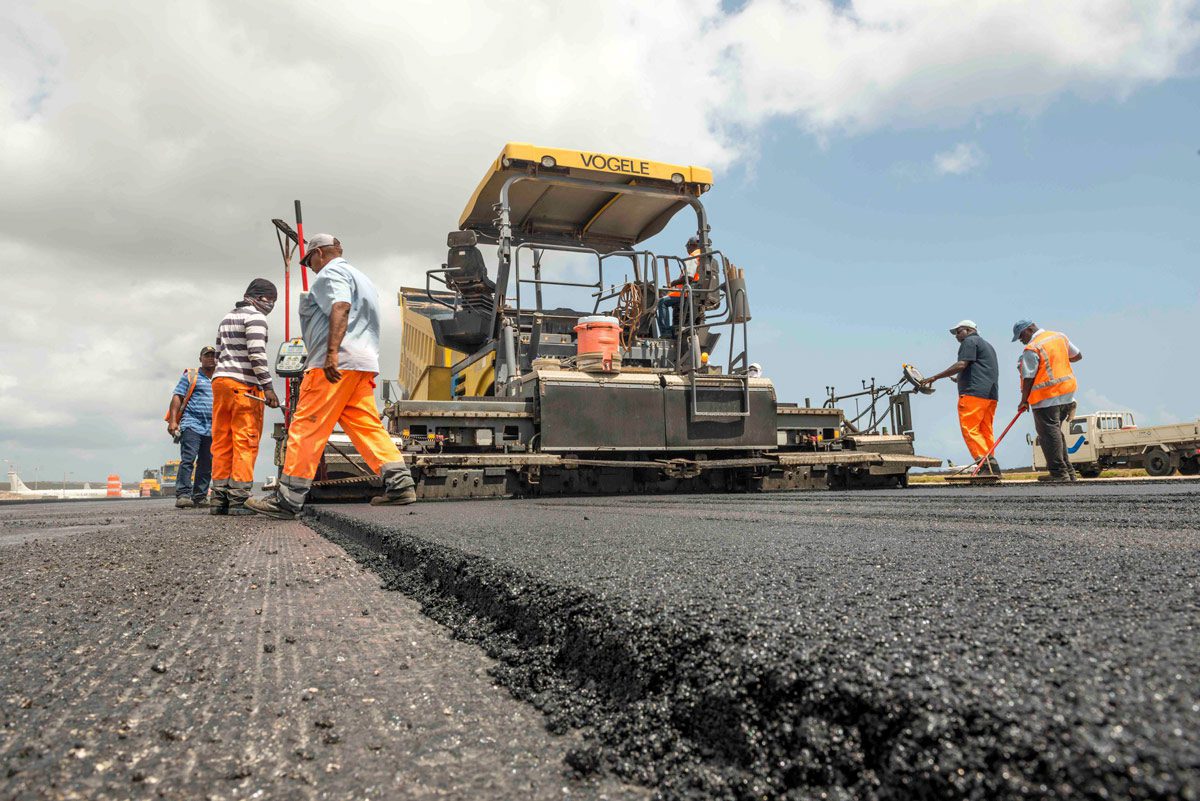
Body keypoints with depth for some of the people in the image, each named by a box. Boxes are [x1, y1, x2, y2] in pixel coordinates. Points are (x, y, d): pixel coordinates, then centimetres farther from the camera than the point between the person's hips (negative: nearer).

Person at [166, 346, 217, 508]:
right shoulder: (190, 376, 9)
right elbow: (177, 397, 1)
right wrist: (172, 420, -10)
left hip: (212, 429, 5)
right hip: (192, 424, -5)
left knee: (206, 464, 5)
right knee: (188, 459, -15)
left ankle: (200, 497, 10)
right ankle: (183, 495, -18)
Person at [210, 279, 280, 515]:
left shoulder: (227, 318, 24)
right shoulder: (255, 317, -5)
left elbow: (218, 354, 24)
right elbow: (257, 354, -16)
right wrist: (268, 386, -18)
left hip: (220, 381, 9)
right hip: (244, 385, -8)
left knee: (222, 441, 8)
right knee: (246, 442, -7)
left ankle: (219, 497, 7)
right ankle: (238, 499, -10)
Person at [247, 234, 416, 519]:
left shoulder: (331, 272, 2)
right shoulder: (361, 278, 31)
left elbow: (340, 307, -17)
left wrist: (332, 352, -27)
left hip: (336, 363, -9)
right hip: (365, 362, 9)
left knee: (306, 428, -8)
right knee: (367, 426, 5)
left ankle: (286, 500, -7)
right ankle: (400, 484, -6)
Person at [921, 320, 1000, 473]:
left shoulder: (969, 341, 1)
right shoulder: (987, 345, 31)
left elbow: (961, 365, -13)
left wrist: (935, 377, -12)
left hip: (974, 392, -9)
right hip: (991, 394, 9)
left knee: (970, 429, -12)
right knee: (986, 431, 8)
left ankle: (984, 462, -21)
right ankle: (991, 463, 2)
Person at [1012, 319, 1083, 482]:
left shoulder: (1032, 349, -14)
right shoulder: (1060, 337, 10)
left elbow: (1029, 378, -13)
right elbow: (1077, 355, 18)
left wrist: (1024, 401, -6)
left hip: (1046, 398, -8)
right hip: (1067, 394, 8)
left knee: (1049, 435, -4)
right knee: (1056, 432, 17)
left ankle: (1059, 473, -5)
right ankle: (1068, 472, 18)